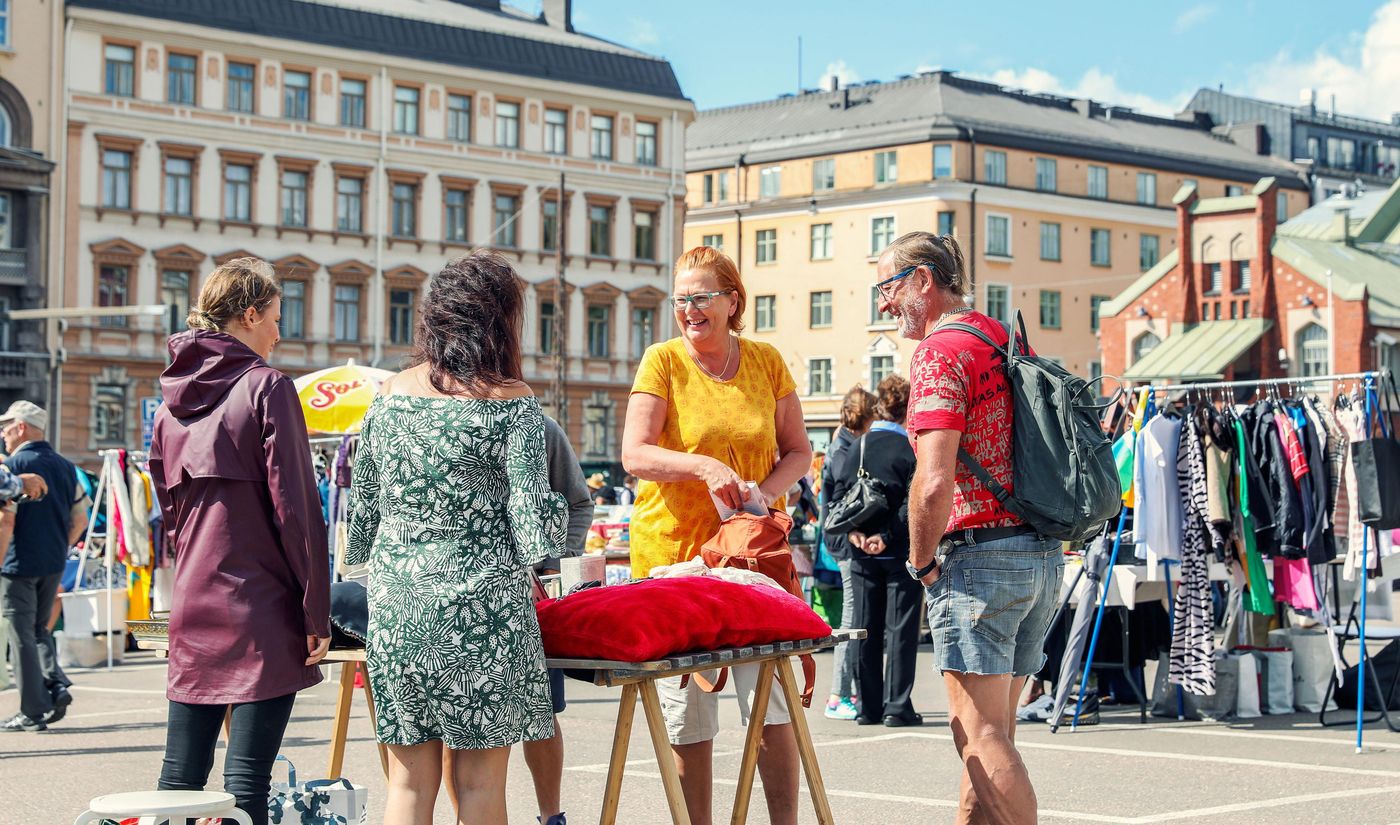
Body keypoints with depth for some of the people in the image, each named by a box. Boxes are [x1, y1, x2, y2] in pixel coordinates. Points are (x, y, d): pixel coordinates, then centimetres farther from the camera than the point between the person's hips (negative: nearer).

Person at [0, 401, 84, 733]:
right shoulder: (65, 467, 9)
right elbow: (79, 522, 11)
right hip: (53, 566, 6)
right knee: (40, 630, 21)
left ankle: (33, 712, 4)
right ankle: (56, 683, 0)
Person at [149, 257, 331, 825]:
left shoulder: (172, 399, 12)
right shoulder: (267, 387, -8)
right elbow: (295, 506, -11)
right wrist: (317, 611, -8)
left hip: (192, 605, 7)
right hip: (262, 607, -6)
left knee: (180, 775, 10)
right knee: (247, 777, -5)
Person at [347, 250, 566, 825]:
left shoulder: (389, 395, 6)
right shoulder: (512, 404, -8)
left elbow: (362, 503, 14)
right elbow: (532, 520, -10)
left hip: (395, 602, 4)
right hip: (479, 605, -4)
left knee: (409, 778, 9)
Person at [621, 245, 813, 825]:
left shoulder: (766, 362, 7)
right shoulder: (663, 361, -2)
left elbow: (797, 450, 10)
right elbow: (634, 455, -10)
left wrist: (766, 490, -10)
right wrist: (704, 467, -26)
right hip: (672, 549, -2)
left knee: (772, 706, -1)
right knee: (687, 720, 2)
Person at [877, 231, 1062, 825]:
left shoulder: (940, 350, -11)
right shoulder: (1007, 340, 17)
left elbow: (934, 481, -22)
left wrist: (921, 562, -7)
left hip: (979, 554, -9)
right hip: (1043, 554, 9)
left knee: (982, 736, -8)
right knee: (989, 732, 14)